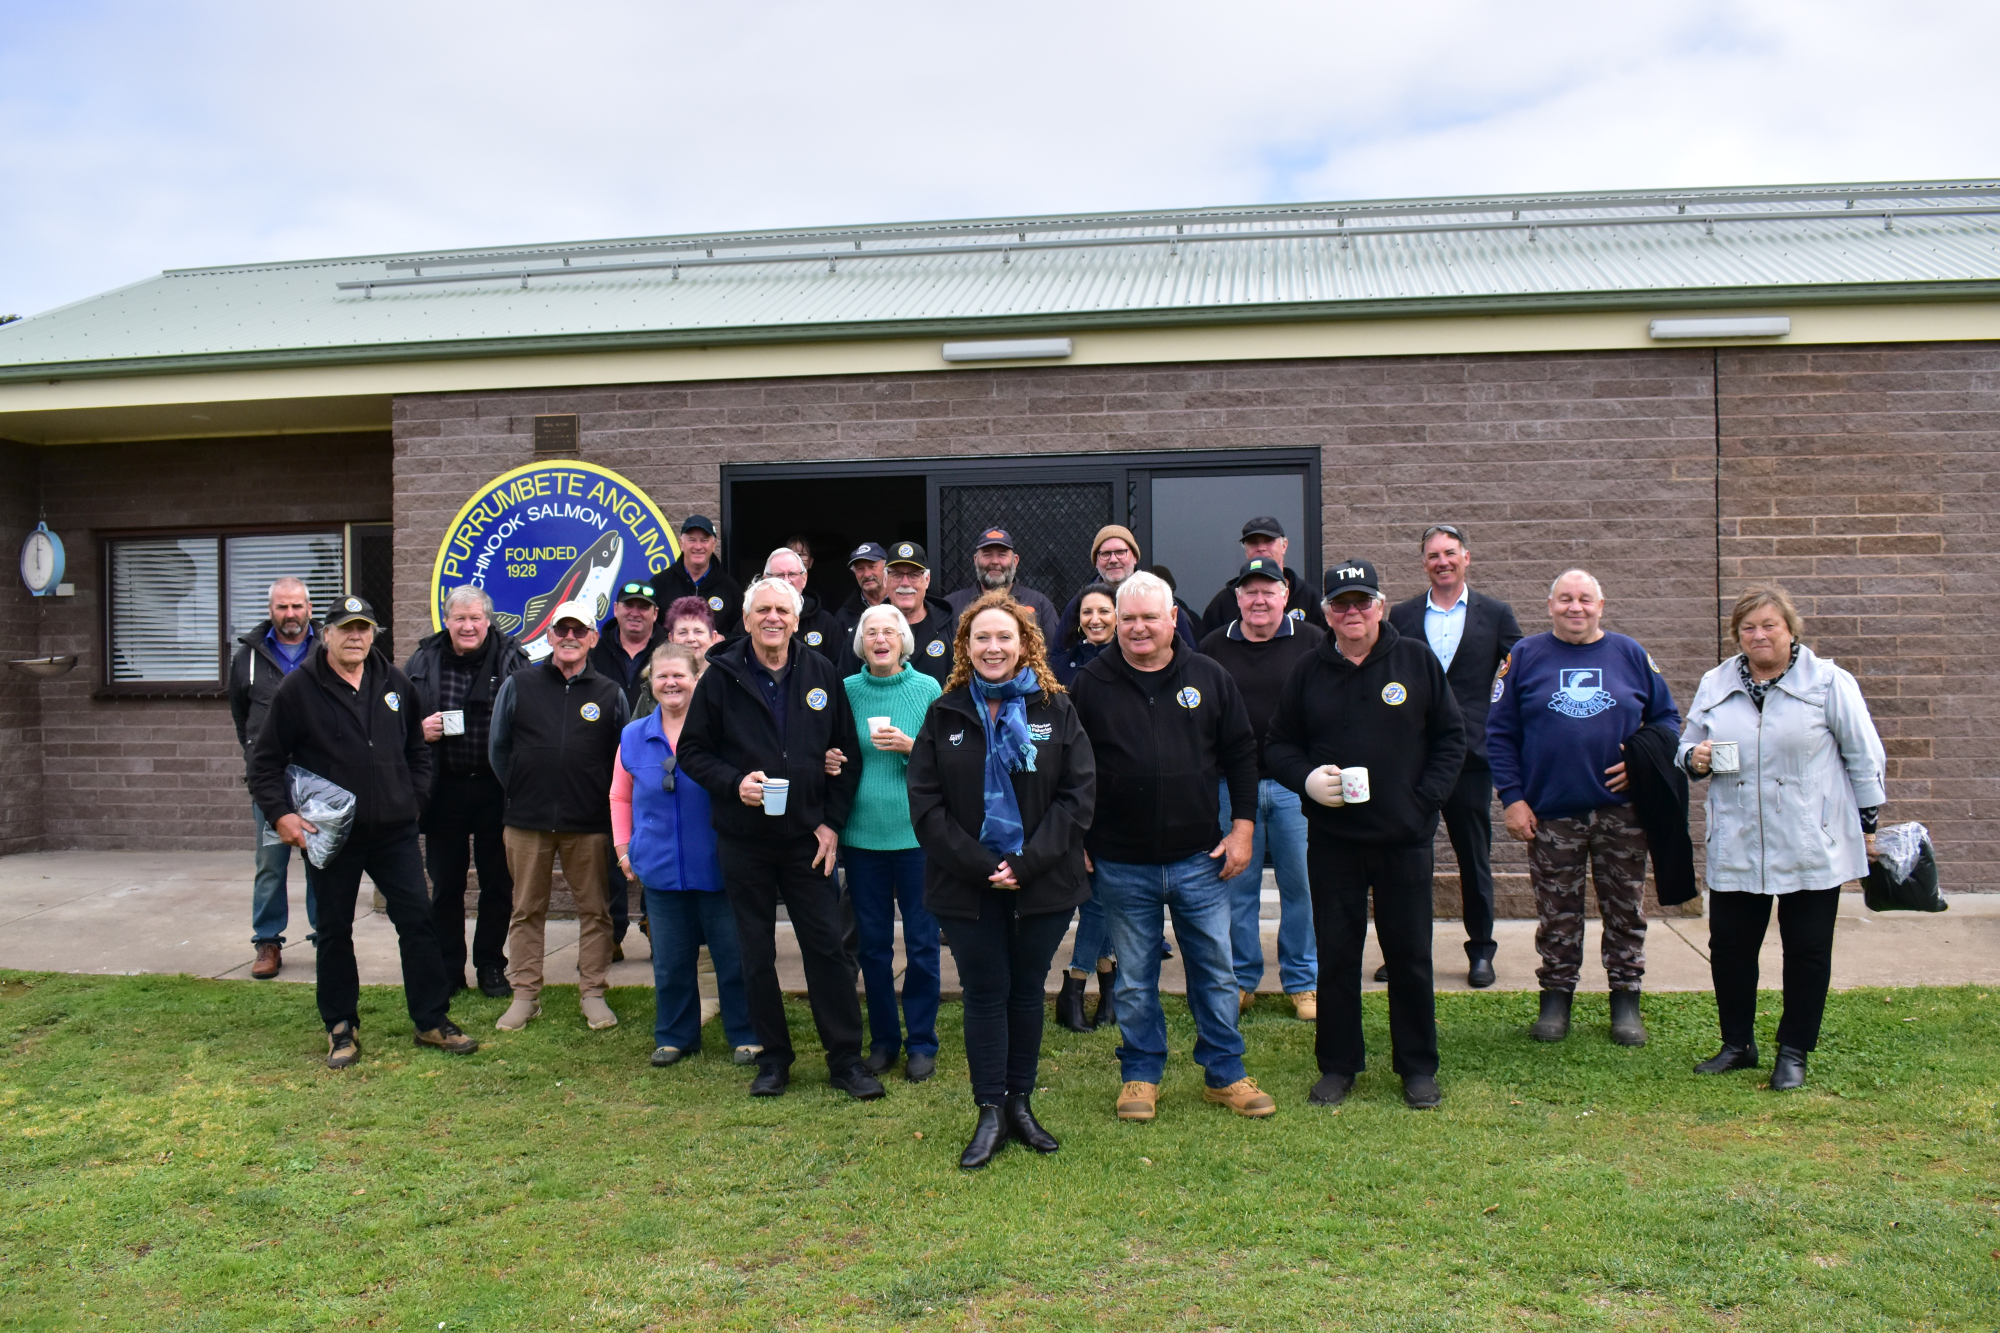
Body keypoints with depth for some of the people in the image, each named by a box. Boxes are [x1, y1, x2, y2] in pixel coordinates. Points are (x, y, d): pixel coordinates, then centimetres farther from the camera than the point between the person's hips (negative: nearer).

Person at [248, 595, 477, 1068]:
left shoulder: (394, 683, 7)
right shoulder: (299, 688, -4)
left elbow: (418, 749, 19)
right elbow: (264, 761, 0)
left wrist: (415, 799, 9)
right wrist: (280, 814, -10)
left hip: (394, 831, 3)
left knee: (418, 920, 3)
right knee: (334, 931, 8)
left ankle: (432, 1021, 13)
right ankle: (341, 1028, 22)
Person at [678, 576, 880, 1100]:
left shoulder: (821, 673, 3)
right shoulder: (721, 676, -1)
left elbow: (848, 752, 8)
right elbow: (692, 751, 2)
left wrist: (832, 821, 0)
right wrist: (734, 782, -16)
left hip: (807, 838, 1)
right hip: (743, 839, 0)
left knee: (827, 947, 1)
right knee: (756, 954, 8)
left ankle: (846, 1058, 12)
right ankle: (773, 1057, 22)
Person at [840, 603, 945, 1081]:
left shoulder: (927, 689, -1)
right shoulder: (847, 690, 4)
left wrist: (910, 747, -17)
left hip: (917, 832, -2)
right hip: (863, 834, 2)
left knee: (922, 943, 4)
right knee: (872, 944, 10)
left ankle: (922, 1043, 17)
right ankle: (883, 1038, 24)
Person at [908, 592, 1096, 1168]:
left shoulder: (1056, 709, 1)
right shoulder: (945, 715, 3)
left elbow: (1079, 792, -5)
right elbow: (925, 802, -3)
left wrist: (1027, 863, -14)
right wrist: (979, 866, -13)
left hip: (1043, 880, 0)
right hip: (969, 882, 0)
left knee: (1027, 991, 11)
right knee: (986, 993, 4)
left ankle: (1020, 1103, 24)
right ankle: (990, 1114, 15)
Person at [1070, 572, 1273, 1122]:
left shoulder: (1210, 679, 3)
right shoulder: (1091, 685, -1)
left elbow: (1242, 755, 7)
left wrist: (1243, 826, 1)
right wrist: (1073, 841, 0)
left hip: (1200, 860, 1)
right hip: (1122, 865, -1)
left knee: (1216, 972, 9)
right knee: (1135, 981, 10)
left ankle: (1225, 1074, 24)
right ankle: (1141, 1076, 25)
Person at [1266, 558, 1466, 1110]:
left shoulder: (1417, 660, 2)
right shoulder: (1307, 673, 5)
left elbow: (1451, 737, 5)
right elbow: (1278, 745, 10)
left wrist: (1426, 797, -6)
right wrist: (1306, 777, -10)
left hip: (1405, 838, -1)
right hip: (1332, 838, 1)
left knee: (1410, 953, 7)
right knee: (1335, 954, 7)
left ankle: (1418, 1066, 22)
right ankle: (1337, 1065, 20)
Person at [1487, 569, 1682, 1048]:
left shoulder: (1631, 655, 8)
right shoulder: (1524, 657, 3)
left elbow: (1667, 717, 13)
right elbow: (1499, 733, 2)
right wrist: (1512, 797, -6)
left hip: (1622, 811, 1)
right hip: (1551, 813, -1)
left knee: (1626, 910, 8)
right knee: (1557, 914, 6)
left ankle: (1626, 999, 21)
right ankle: (1555, 997, 19)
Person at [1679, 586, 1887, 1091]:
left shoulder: (1828, 682, -1)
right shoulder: (1715, 685, 9)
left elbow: (1864, 757, 3)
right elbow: (1688, 746, 18)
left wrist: (1867, 826, 3)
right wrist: (1695, 759, -6)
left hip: (1812, 848, -3)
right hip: (1735, 847, 3)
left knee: (1807, 951, 5)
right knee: (1728, 946, 6)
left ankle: (1793, 1053, 19)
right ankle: (1737, 1044, 23)